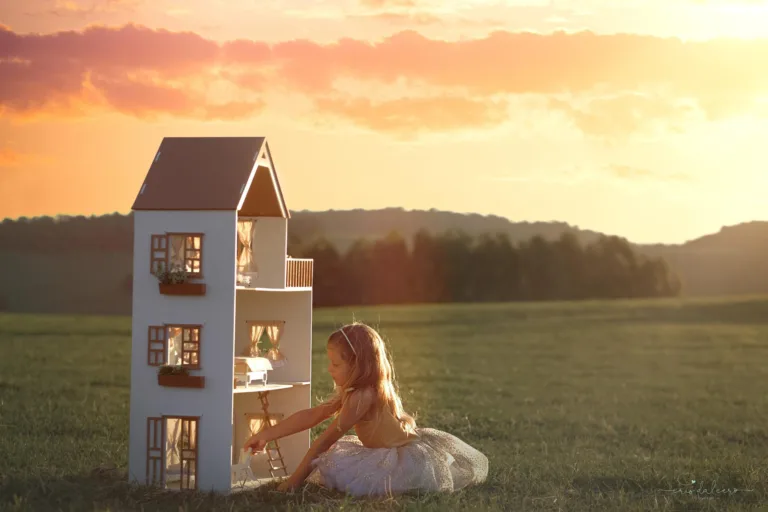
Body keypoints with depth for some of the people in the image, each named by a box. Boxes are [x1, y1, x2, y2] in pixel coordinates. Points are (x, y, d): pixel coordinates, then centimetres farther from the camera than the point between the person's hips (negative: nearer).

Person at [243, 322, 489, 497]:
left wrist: (296, 478, -13)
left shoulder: (363, 396, -21)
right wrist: (267, 435, 4)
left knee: (337, 470, -22)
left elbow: (326, 439, -18)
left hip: (407, 458, -10)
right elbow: (311, 415, 8)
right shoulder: (352, 392, 7)